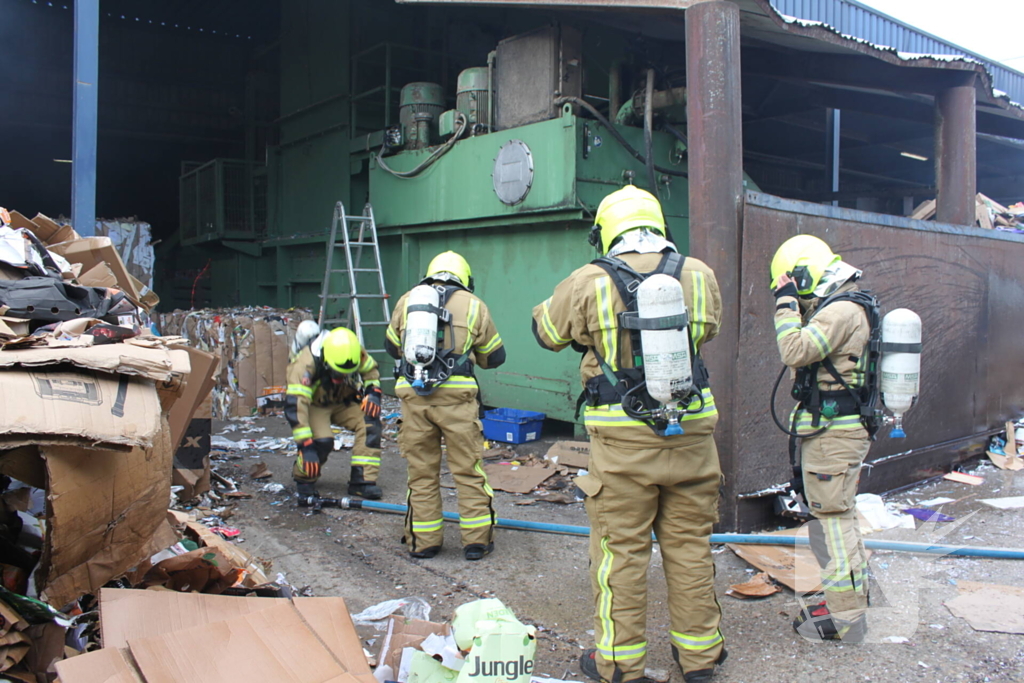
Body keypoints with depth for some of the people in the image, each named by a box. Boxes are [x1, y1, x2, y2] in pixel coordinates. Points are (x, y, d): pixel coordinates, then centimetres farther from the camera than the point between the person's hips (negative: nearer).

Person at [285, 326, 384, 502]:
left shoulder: (357, 353, -22)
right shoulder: (306, 364, -36)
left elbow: (371, 371, 0)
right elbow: (295, 405, -39)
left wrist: (373, 393, -20)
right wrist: (305, 446, -43)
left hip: (342, 401, 5)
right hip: (314, 405, -4)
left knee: (370, 423, -19)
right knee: (322, 441, -29)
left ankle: (362, 480, -11)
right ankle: (304, 480, 0)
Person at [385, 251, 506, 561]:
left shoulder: (407, 300, 12)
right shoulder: (473, 304, 8)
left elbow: (392, 347, 23)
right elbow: (495, 356, 14)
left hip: (413, 395, 2)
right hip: (456, 396, -2)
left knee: (421, 471, 12)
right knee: (468, 471, 9)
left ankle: (423, 541, 20)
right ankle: (476, 540, 15)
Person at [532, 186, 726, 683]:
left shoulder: (589, 283, -8)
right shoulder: (699, 276, 0)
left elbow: (546, 331, 8)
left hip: (623, 440, -3)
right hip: (691, 435, 3)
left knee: (620, 549, 9)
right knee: (690, 545, 16)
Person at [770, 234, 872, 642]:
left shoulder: (842, 310, -17)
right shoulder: (842, 308, 16)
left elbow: (795, 351, -25)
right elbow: (808, 356, 19)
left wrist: (786, 303, -17)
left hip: (833, 433, -11)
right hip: (833, 429, 11)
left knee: (831, 519, -5)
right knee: (837, 516, 19)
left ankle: (845, 617, 3)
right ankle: (853, 598, 31)